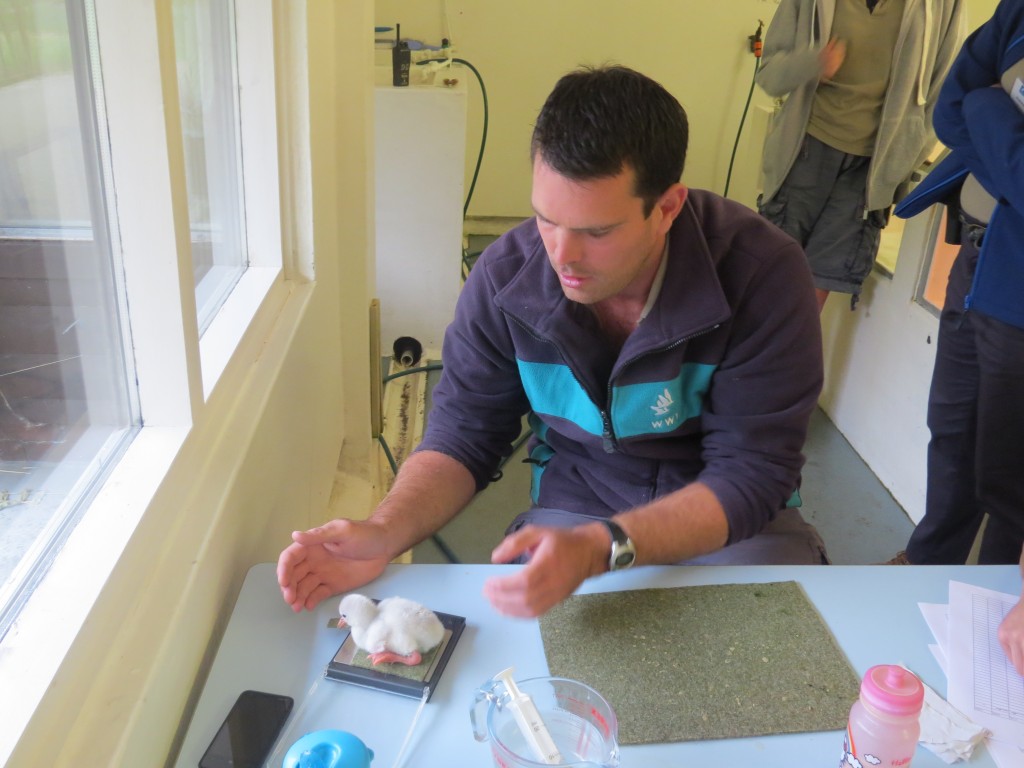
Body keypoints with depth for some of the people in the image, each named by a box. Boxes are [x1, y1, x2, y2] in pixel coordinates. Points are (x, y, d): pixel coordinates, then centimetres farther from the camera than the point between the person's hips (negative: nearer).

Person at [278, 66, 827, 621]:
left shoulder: (763, 275, -21)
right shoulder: (506, 275, -13)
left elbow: (750, 476, -20)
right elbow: (463, 436, -3)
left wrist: (598, 550, -36)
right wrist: (383, 533, -23)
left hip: (736, 525, 2)